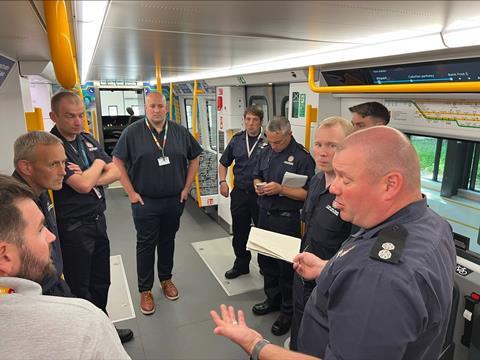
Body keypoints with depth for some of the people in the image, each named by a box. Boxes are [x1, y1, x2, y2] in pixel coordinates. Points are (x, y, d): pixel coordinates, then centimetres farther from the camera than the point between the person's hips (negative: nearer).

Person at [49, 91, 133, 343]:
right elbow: (83, 185, -25)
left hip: (98, 220, 7)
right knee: (79, 288, 11)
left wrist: (90, 179, -13)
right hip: (73, 228, -7)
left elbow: (114, 172, 5)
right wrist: (98, 164, -6)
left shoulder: (88, 140, 6)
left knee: (101, 281, 20)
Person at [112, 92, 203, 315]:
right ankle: (145, 290, 22)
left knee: (168, 241, 17)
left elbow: (194, 159, 9)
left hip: (175, 200, 3)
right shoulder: (132, 132, -7)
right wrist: (131, 192, -7)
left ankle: (166, 278, 36)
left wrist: (186, 188, 3)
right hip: (145, 202, -2)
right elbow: (118, 161, -3)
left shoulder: (180, 132, 1)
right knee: (146, 245, 7)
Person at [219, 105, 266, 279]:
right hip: (239, 193, 5)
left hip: (261, 195, -4)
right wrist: (222, 181, 5)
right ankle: (241, 264, 34)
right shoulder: (237, 139, 6)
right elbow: (224, 163, 17)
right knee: (239, 232, 15)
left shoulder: (268, 141, -10)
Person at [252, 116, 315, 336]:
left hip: (287, 219, -7)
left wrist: (280, 189, -25)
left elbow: (307, 194, -19)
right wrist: (258, 184, -3)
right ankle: (273, 299, 40)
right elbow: (257, 176, 19)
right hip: (265, 215, 7)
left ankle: (288, 311, 25)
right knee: (265, 260, 19)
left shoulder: (302, 157, -15)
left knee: (286, 266, 5)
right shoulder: (266, 151, 7)